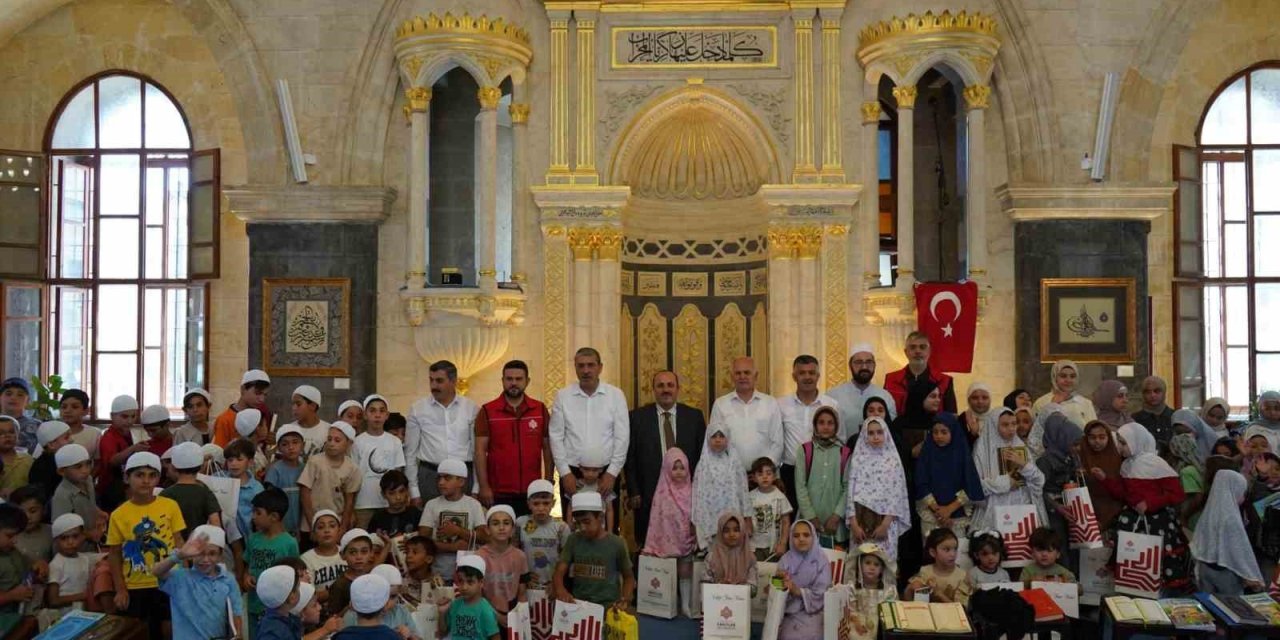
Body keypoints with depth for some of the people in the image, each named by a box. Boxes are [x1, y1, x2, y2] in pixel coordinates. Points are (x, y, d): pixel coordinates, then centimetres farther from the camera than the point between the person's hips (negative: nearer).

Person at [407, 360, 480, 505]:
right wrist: (414, 491, 3)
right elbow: (410, 452, 6)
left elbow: (477, 450, 4)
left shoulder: (471, 409, 2)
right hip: (429, 476, 0)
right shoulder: (417, 409, 3)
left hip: (463, 476, 0)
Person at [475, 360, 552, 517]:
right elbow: (480, 451, 0)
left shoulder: (540, 410, 6)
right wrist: (484, 487, -6)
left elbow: (548, 448, 9)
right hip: (498, 494, -1)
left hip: (532, 492, 1)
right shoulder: (487, 411, 2)